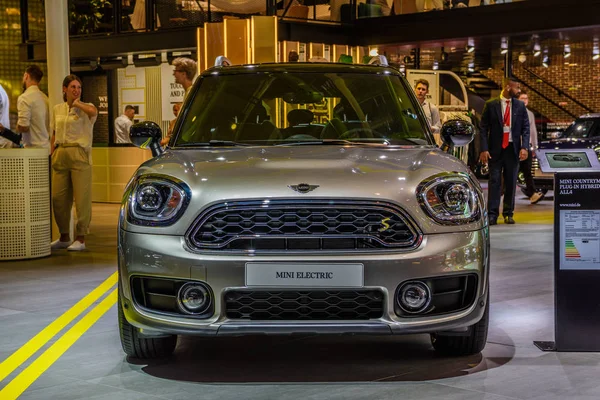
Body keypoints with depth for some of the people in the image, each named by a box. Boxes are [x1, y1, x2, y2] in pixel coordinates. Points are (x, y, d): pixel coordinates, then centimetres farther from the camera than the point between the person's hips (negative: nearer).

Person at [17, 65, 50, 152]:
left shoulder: (24, 98, -10)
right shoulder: (45, 97, 14)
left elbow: (23, 127, -16)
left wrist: (17, 127, 3)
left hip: (33, 149, -8)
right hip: (47, 148, 8)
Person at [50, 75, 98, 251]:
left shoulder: (85, 108, 0)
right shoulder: (57, 109, 15)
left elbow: (93, 112, -25)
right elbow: (54, 135, 19)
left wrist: (77, 104, -8)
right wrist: (52, 153, 10)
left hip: (80, 155, -5)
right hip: (60, 155, 5)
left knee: (82, 198, -5)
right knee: (58, 198, 5)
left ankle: (80, 239, 2)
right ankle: (64, 238, 19)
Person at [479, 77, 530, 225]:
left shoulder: (520, 105, 6)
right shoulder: (491, 105, -1)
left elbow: (525, 128, 5)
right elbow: (483, 128, -1)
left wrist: (524, 147, -7)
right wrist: (484, 149, -10)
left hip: (513, 148, 2)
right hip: (496, 149, -2)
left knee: (511, 182, 7)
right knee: (494, 181, -3)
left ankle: (508, 214, 15)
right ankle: (492, 214, -2)